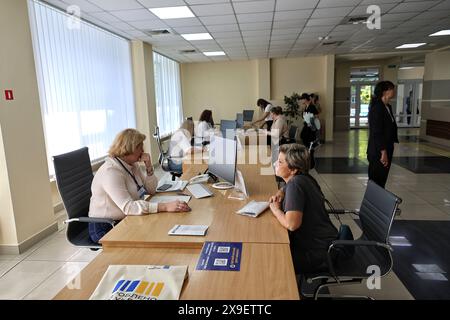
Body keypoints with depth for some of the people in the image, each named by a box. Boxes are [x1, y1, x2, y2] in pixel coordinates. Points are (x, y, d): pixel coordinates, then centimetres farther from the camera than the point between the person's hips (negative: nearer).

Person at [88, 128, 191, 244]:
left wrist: (149, 167, -9)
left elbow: (151, 190, 8)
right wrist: (165, 207, -40)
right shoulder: (110, 172, -24)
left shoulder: (133, 164, 3)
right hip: (106, 229, -8)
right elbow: (127, 207, -34)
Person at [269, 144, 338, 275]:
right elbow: (285, 189, 26)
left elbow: (291, 224, -35)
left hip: (318, 254, -9)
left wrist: (275, 209, -15)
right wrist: (279, 194, 3)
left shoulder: (296, 183, -24)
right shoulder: (302, 178, 2)